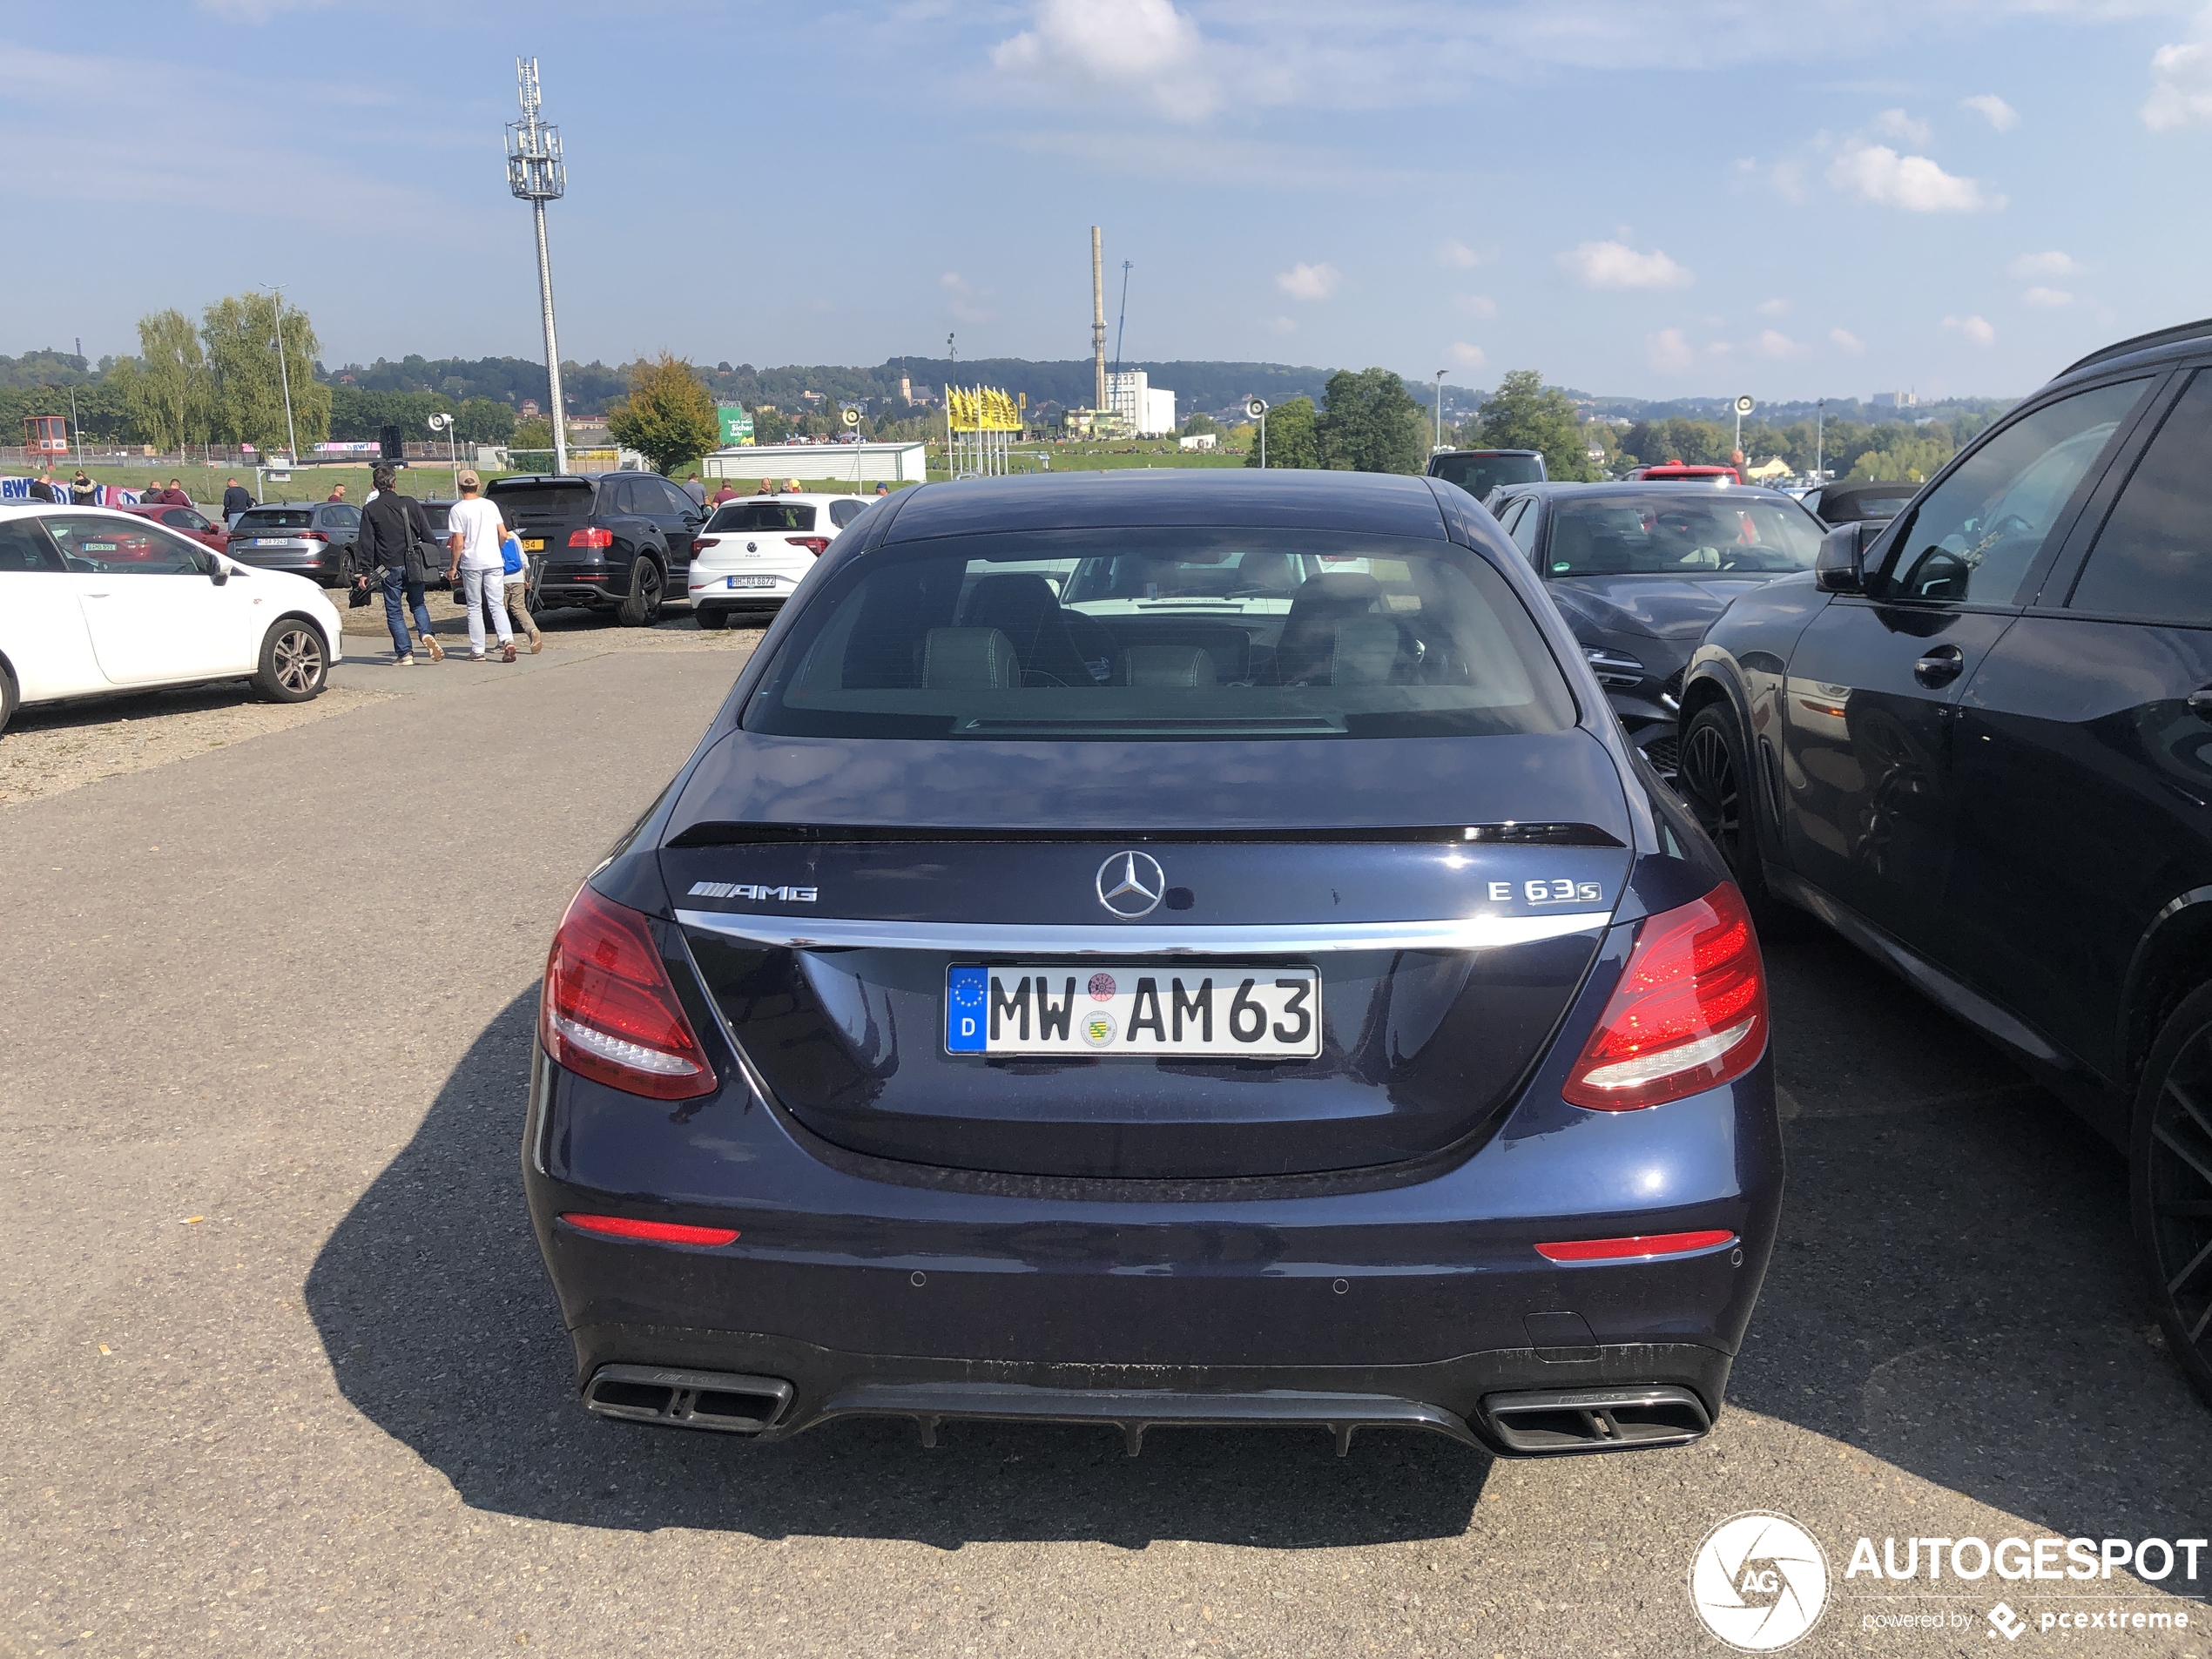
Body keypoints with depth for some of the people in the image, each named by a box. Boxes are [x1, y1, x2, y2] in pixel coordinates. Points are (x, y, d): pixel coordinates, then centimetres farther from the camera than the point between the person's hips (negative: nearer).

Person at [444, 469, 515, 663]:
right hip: (493, 562, 3)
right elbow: (503, 534, 4)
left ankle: (477, 650, 8)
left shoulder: (457, 510, -7)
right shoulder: (490, 505, 4)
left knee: (474, 607, 7)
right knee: (497, 604, 4)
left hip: (471, 564, -2)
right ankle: (507, 640, -17)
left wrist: (453, 567, -1)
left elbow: (459, 543, -10)